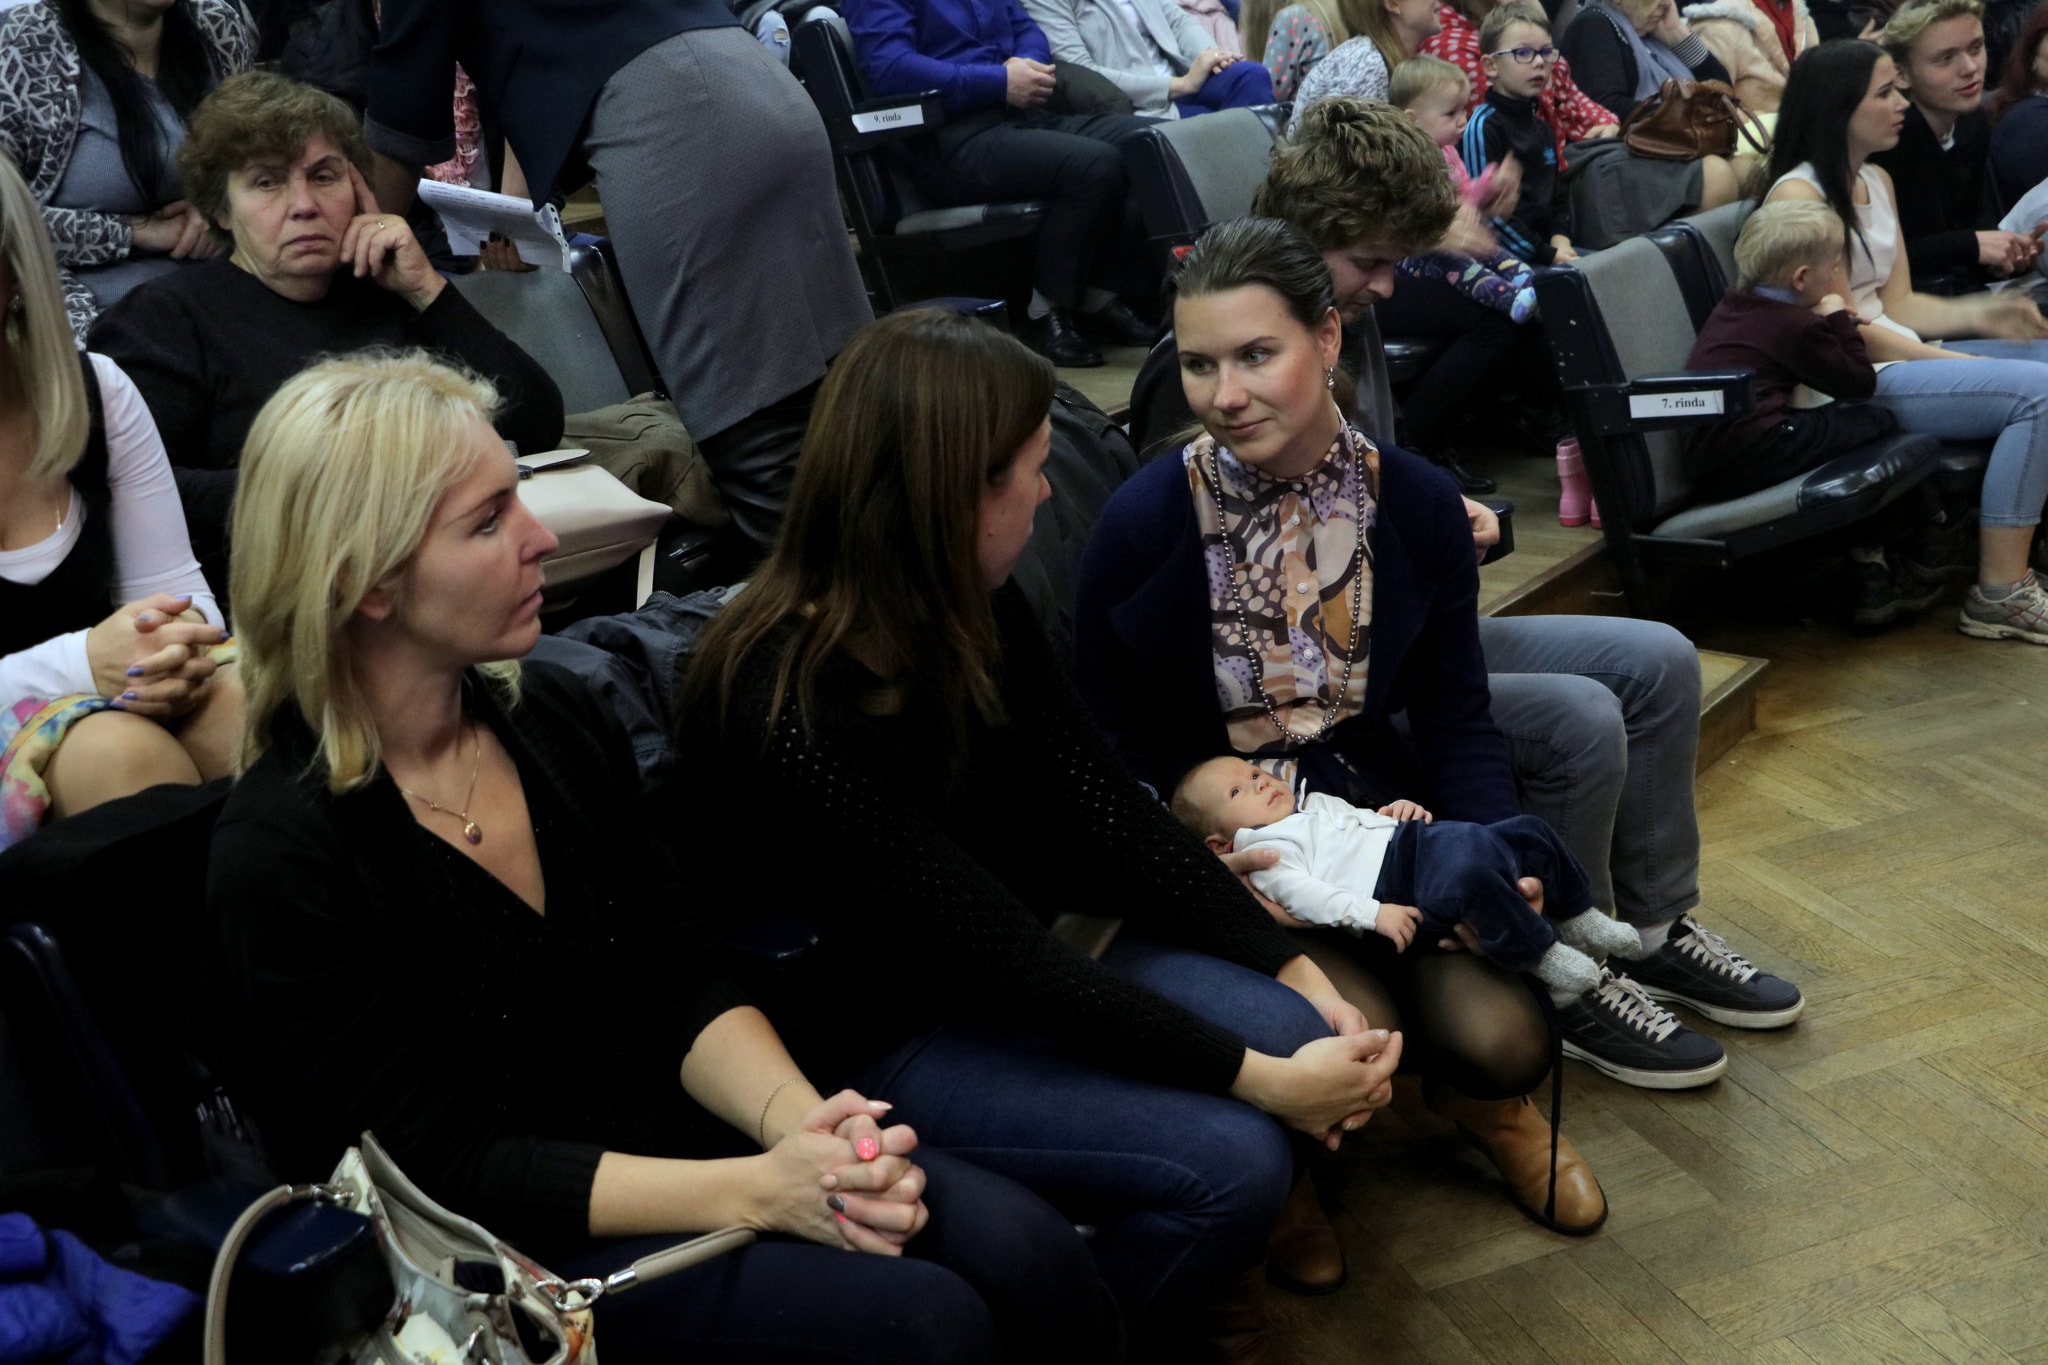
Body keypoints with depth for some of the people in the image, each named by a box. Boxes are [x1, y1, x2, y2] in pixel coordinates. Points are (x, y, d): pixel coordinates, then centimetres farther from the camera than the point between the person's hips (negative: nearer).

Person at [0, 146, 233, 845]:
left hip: (107, 690, 4)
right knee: (122, 750, -34)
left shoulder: (98, 392, 2)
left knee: (238, 709, -28)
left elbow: (172, 586, 5)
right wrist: (81, 662, -29)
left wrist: (185, 643, -19)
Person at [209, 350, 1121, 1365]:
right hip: (516, 1248, -5)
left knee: (1031, 1256, -15)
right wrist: (750, 1190, -24)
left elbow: (682, 984, 4)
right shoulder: (281, 854, -18)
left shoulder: (550, 715, 1)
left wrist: (800, 1121, -16)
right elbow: (431, 1175, -16)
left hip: (672, 1128, 6)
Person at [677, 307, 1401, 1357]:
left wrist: (1300, 975, -12)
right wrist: (1262, 1079, -23)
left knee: (1287, 1027, -9)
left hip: (986, 984, 7)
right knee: (1230, 1158, -20)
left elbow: (1105, 809, -6)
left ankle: (1190, 1264, 20)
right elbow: (1005, 958, -27)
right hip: (865, 1047, -7)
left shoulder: (967, 608, -5)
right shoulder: (798, 717, -30)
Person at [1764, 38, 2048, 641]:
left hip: (1895, 355, 10)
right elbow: (1845, 331, -15)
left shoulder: (1877, 182, 16)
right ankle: (1999, 596, -17)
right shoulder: (1797, 195, -13)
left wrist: (1979, 314, -2)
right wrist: (1964, 365, -13)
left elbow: (1896, 304, 15)